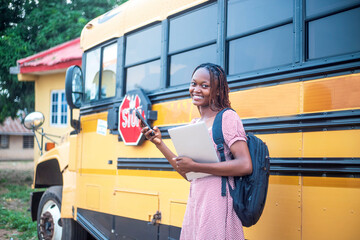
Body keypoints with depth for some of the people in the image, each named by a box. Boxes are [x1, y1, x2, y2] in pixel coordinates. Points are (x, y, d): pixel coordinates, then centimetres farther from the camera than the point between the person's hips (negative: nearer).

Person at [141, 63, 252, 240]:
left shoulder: (227, 118, -7)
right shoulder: (194, 124, 15)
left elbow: (245, 166, -19)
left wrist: (194, 166, -17)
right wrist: (159, 143, 10)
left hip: (217, 203, -6)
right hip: (194, 203, 7)